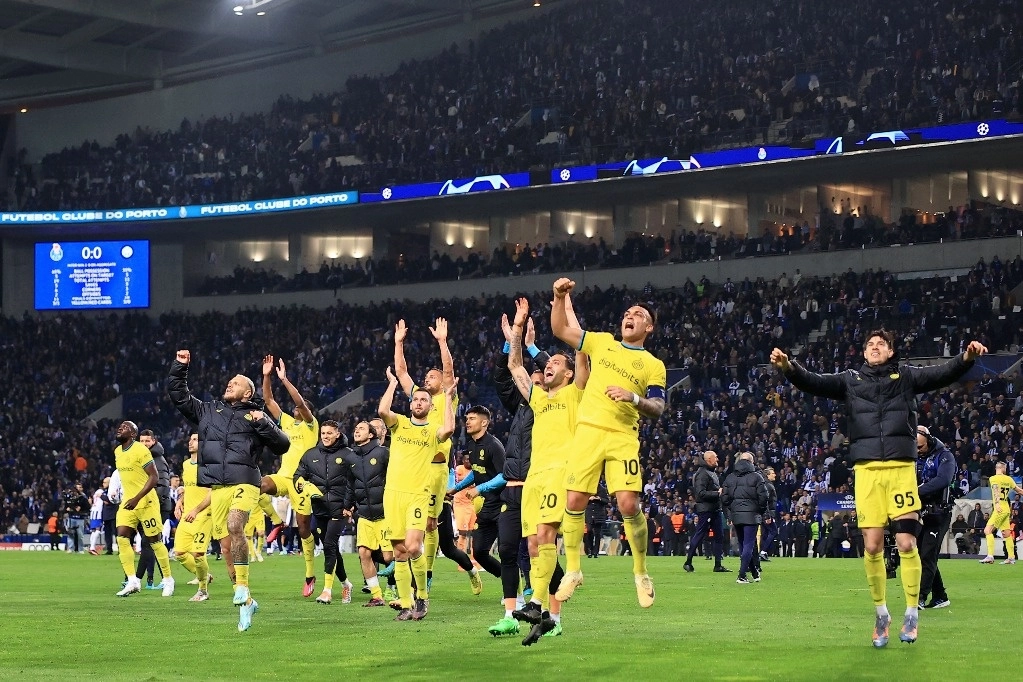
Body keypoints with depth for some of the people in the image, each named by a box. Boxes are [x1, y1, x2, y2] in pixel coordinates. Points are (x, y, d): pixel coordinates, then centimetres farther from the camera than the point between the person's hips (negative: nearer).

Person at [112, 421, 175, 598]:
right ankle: (132, 581, -7)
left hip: (145, 501, -7)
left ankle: (168, 580, 15)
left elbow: (154, 477, -18)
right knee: (122, 538, -8)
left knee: (154, 541, 1)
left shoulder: (141, 450, -16)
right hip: (128, 502, 7)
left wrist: (137, 499, -24)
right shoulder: (117, 452, 10)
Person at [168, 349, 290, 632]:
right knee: (226, 544, 3)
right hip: (216, 488, 4)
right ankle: (246, 603, 13)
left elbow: (283, 445, 5)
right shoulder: (208, 410, 20)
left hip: (244, 484, -4)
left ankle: (242, 588, -25)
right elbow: (178, 394, 24)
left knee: (234, 527, -30)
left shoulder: (255, 416, 10)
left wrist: (263, 424, -8)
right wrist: (179, 367, 13)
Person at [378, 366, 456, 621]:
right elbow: (382, 411, -7)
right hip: (393, 493, 2)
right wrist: (392, 384, 3)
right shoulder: (399, 423, 13)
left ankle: (422, 596, 3)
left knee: (414, 547, -18)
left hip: (418, 495, -2)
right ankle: (406, 605, 8)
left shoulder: (433, 431, 9)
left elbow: (449, 429, -14)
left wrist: (448, 397, -6)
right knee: (400, 552, 3)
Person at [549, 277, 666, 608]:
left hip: (623, 438, -2)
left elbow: (658, 407, 2)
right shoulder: (601, 342, 16)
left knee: (628, 504, -13)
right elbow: (560, 330, 16)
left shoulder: (653, 365, 9)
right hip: (587, 431, 2)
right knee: (575, 502, -3)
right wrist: (560, 298, 3)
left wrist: (634, 397, -16)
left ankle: (641, 573, 5)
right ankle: (572, 571, 11)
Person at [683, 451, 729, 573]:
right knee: (699, 535, -3)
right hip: (705, 509, -10)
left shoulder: (713, 472, 16)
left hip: (715, 509, 10)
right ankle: (688, 562, 7)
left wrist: (720, 491, 7)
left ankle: (718, 565, 12)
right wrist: (717, 493, -23)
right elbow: (701, 493, -23)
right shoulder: (703, 474, -15)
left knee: (719, 535, 8)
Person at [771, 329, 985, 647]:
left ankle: (912, 614, 8)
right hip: (866, 470, 1)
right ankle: (881, 613, 17)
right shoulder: (851, 379, 12)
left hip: (901, 468, -1)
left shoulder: (906, 376, 10)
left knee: (906, 543, -6)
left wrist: (967, 357, -22)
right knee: (872, 547, 1)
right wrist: (788, 367, -18)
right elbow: (814, 382, 1)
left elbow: (942, 374, -3)